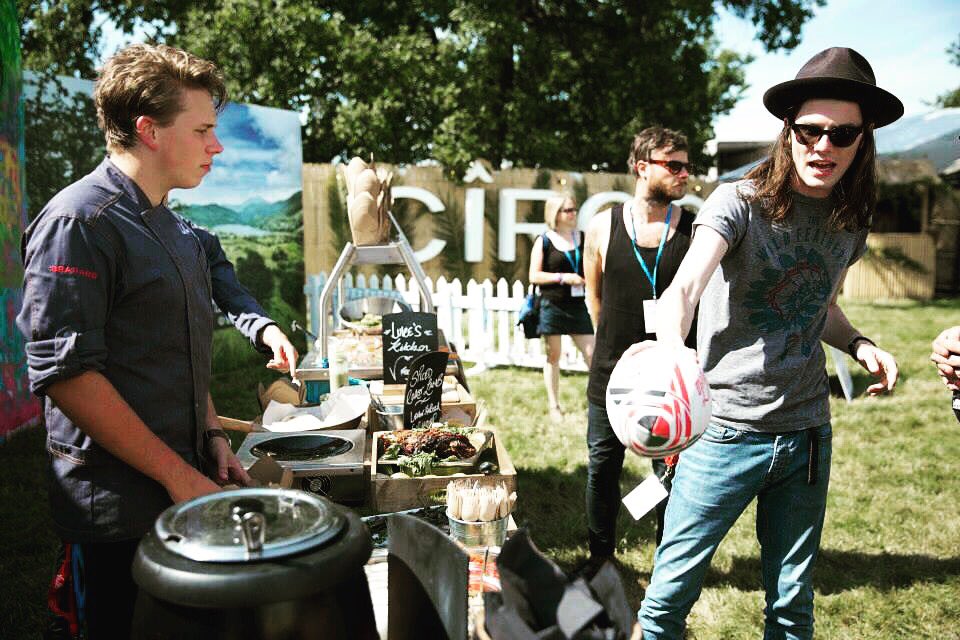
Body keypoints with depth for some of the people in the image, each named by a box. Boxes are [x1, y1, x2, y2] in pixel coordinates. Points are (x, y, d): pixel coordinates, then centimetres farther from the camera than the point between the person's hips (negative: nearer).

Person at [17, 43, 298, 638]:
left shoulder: (175, 230, 13)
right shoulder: (79, 222, -15)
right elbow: (65, 372, -21)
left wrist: (213, 437, 8)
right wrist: (178, 475, -19)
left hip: (185, 488, 8)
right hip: (119, 508, -8)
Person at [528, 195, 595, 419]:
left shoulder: (583, 238, 9)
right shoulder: (544, 241, -1)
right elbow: (534, 276, -5)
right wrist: (563, 277, -14)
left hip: (578, 305, 3)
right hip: (552, 306, -3)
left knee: (592, 354, -1)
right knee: (553, 357, 7)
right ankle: (554, 406, 17)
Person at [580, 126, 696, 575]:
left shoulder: (696, 231, -5)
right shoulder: (602, 227, -1)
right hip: (611, 375, 2)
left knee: (672, 473, 11)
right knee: (602, 468, 14)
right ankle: (600, 555, 34)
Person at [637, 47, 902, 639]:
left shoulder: (850, 224, 7)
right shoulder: (740, 203, -10)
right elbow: (685, 286, -28)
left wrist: (858, 344, 1)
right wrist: (670, 350, -50)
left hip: (808, 434, 5)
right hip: (727, 430, -5)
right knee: (671, 591, 2)